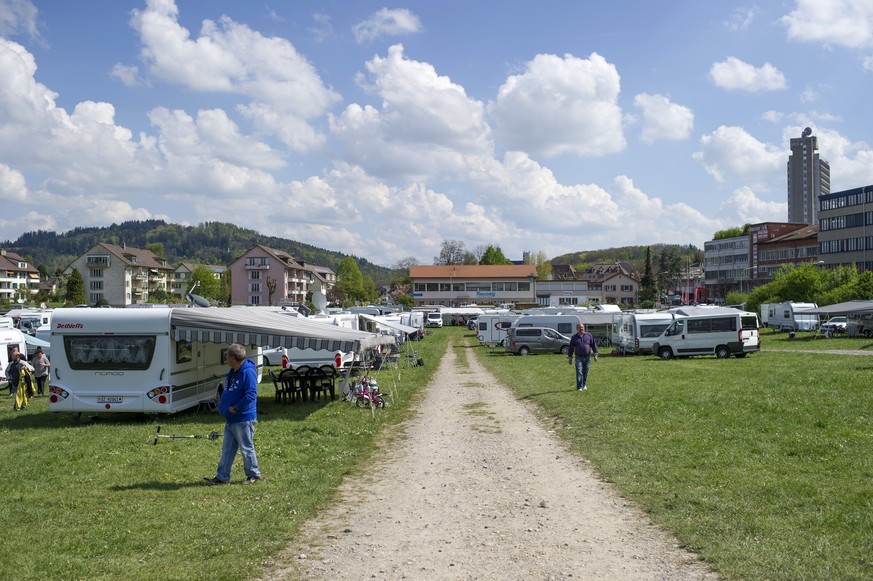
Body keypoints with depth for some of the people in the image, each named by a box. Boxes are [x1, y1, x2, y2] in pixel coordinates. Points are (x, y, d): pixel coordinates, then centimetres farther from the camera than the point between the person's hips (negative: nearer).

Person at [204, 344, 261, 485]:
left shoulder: (248, 372, -20)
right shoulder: (232, 372, 11)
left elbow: (251, 394, -27)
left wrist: (236, 408, -21)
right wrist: (223, 404, 10)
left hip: (244, 419, -10)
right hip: (231, 419, 10)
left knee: (246, 448, 3)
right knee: (227, 448, 13)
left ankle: (253, 474, 17)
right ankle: (222, 476, 19)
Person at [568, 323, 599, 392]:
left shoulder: (589, 336, 4)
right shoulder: (574, 337, 4)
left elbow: (594, 345, 5)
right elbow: (571, 348, 7)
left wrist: (595, 354, -2)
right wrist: (570, 358, 5)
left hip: (587, 357, 1)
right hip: (579, 357, -1)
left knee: (585, 372, 9)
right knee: (579, 372, -11)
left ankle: (584, 385, 30)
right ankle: (580, 387, -11)